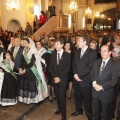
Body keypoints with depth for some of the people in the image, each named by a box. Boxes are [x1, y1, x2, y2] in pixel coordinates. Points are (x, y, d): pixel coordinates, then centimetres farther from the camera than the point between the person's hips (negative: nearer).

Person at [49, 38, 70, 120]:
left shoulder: (67, 55, -5)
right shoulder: (53, 54, 7)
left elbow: (67, 69, -8)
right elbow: (51, 67, 6)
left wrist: (59, 77, -13)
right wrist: (54, 77, -7)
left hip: (63, 78, -4)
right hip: (55, 78, 4)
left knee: (62, 96, -7)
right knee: (57, 95, 11)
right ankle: (59, 108, 32)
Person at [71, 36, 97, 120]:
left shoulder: (92, 53, -12)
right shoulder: (77, 52, 11)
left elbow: (90, 67, -17)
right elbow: (74, 64, 10)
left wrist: (79, 75, -17)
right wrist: (75, 74, -7)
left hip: (86, 80, -6)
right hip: (77, 79, 6)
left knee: (87, 99, 6)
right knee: (77, 97, 19)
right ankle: (79, 110, 42)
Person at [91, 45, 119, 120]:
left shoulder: (115, 65, -12)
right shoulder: (97, 62, 6)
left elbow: (114, 80, -17)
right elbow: (92, 74, 7)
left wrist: (101, 87, -20)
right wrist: (94, 83, -12)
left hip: (106, 93, -5)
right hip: (96, 92, 5)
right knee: (96, 112, 21)